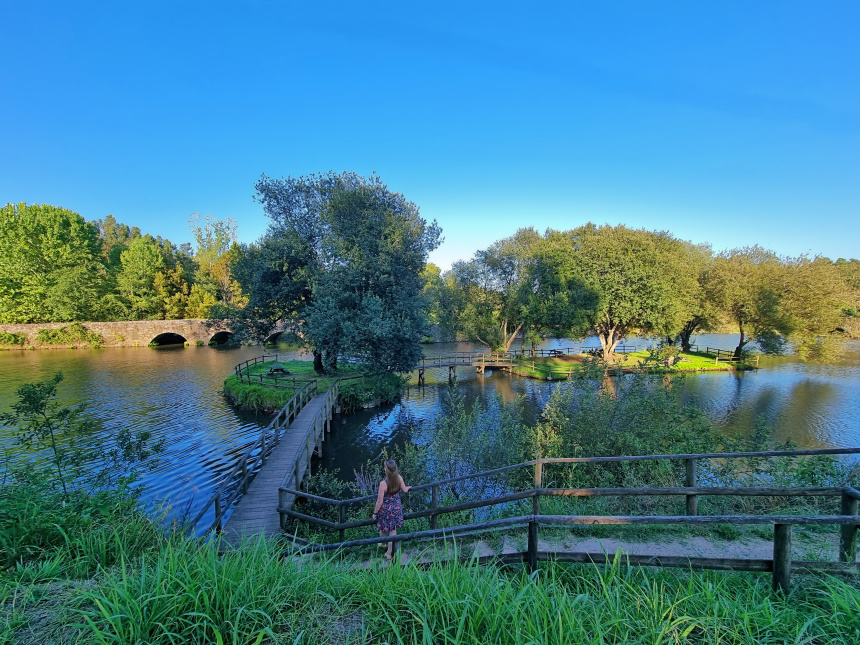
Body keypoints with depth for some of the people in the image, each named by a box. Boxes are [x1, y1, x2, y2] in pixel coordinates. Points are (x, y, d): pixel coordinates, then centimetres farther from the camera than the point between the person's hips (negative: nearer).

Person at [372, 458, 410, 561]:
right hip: (396, 508, 4)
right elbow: (405, 490, 2)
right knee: (393, 530, 19)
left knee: (383, 529, 23)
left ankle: (382, 544, 49)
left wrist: (375, 512, -5)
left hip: (385, 509, -4)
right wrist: (408, 488, 26)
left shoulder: (383, 483, -31)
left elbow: (380, 501, -21)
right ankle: (390, 552, 30)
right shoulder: (399, 478, -17)